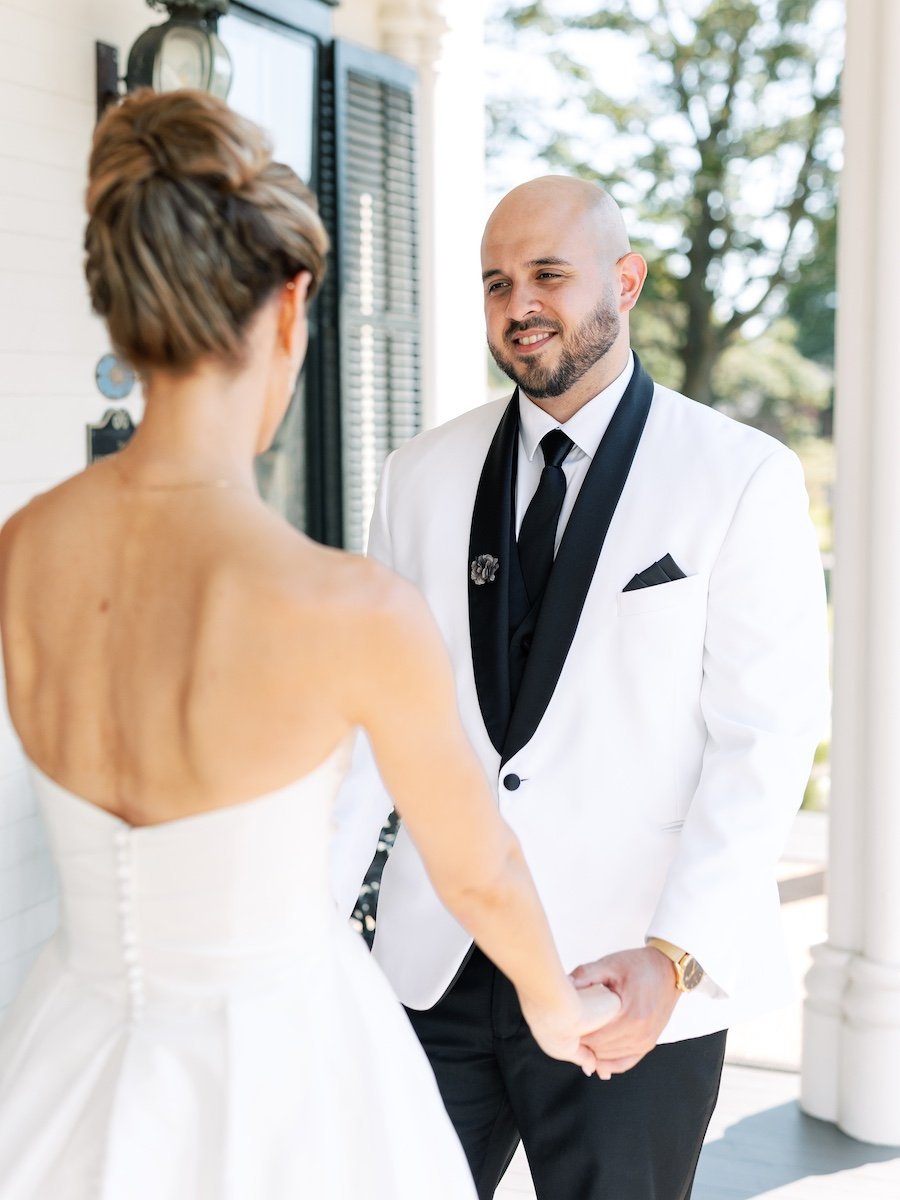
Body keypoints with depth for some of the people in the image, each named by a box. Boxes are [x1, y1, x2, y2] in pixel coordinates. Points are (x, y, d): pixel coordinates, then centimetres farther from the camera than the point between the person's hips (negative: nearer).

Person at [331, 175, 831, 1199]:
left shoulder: (745, 478, -5)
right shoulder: (422, 475, 5)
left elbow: (765, 737, -10)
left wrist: (675, 955, -20)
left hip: (632, 978, -2)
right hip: (432, 961, 3)